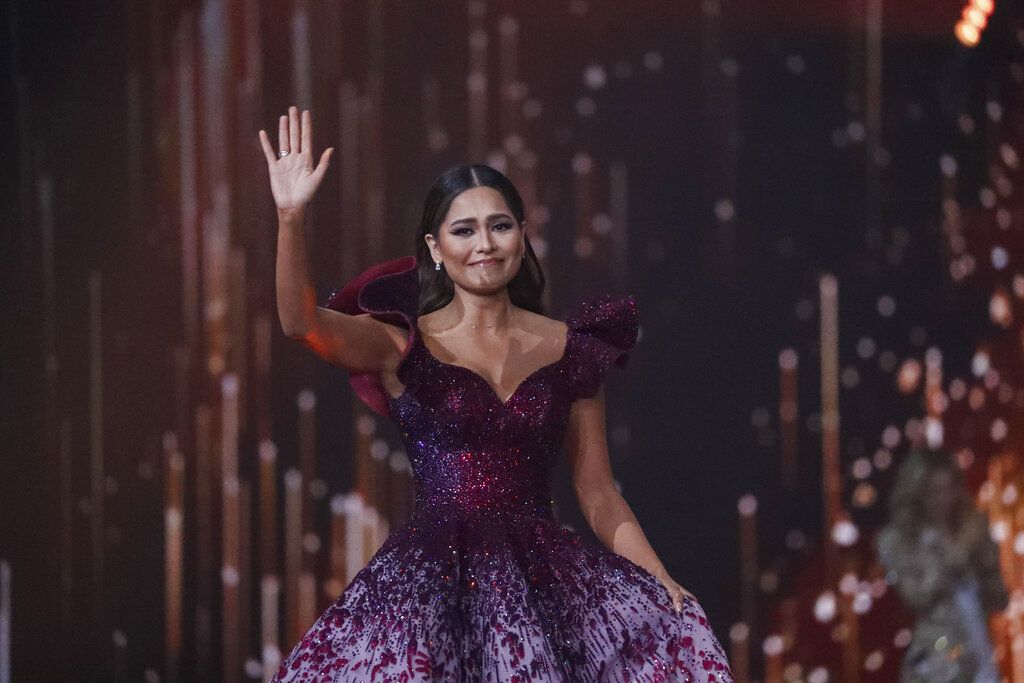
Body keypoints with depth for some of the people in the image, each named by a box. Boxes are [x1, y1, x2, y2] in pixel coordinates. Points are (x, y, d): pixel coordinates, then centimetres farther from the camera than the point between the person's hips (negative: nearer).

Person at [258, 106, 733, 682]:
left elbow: (599, 494, 11)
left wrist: (662, 582, -3)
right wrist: (291, 217, -30)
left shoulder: (569, 349, 10)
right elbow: (302, 322, -15)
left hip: (545, 567, 3)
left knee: (673, 633, -15)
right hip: (434, 572, -3)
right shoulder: (403, 346, 4)